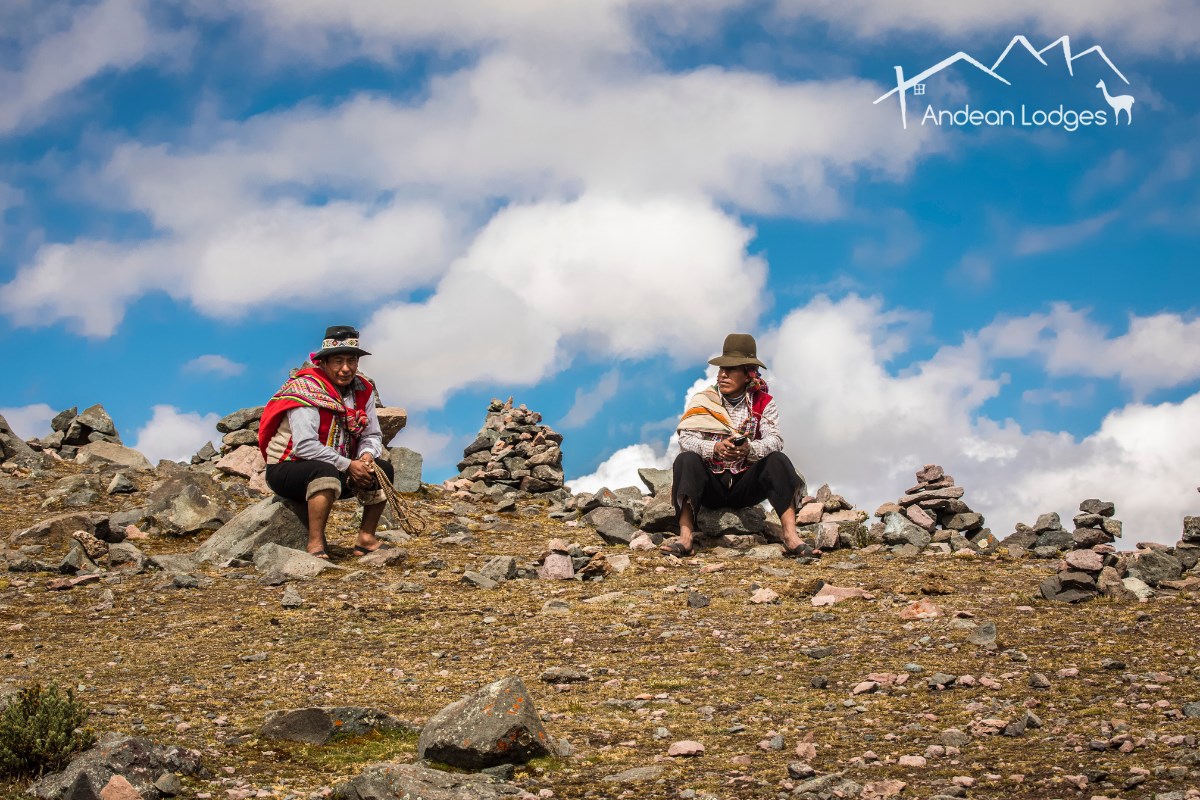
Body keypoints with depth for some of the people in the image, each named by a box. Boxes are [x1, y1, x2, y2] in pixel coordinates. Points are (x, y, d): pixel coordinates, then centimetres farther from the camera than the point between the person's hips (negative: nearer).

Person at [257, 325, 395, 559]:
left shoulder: (362, 389, 3)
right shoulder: (306, 390, -20)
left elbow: (372, 435, 8)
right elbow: (305, 446, -28)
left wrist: (367, 455, -17)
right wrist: (348, 465, -26)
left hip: (338, 469, 8)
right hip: (288, 470, -7)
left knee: (383, 470, -6)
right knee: (325, 472, -38)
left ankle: (366, 538, 0)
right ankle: (316, 544, -34)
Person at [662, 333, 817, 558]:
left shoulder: (763, 404, 3)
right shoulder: (703, 401, 1)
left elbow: (774, 441, -13)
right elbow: (686, 439, -13)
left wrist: (749, 449, -36)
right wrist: (716, 448, -33)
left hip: (745, 486, 0)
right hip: (711, 486, 0)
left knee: (778, 461, -25)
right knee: (686, 460, -28)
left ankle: (790, 536, -35)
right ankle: (685, 537, -41)